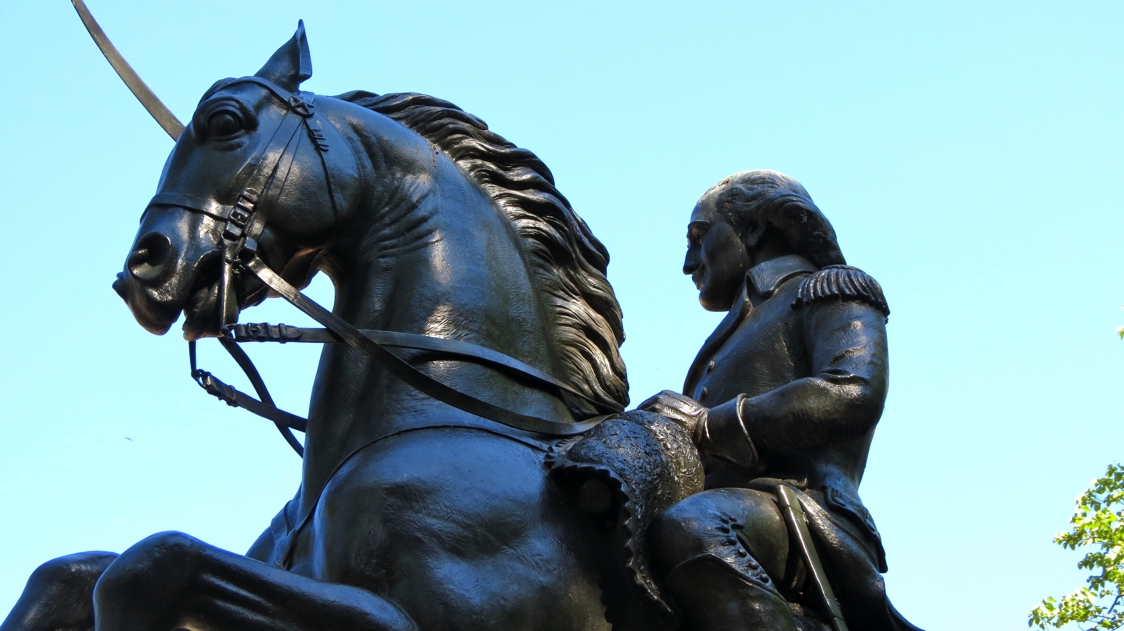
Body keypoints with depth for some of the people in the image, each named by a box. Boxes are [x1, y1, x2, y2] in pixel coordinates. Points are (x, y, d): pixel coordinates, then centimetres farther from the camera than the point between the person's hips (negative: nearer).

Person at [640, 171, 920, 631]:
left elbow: (854, 395, -9)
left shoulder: (828, 293, 15)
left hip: (805, 511, -8)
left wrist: (708, 423, -8)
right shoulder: (736, 337, 39)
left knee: (689, 529, -39)